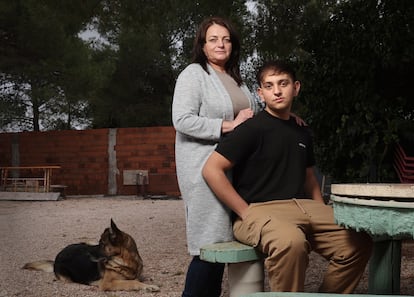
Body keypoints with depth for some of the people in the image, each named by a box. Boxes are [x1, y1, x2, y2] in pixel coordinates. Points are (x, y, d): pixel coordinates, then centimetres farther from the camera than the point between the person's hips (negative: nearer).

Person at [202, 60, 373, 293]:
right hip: (259, 209, -7)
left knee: (358, 242, -10)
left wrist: (322, 212, 14)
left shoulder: (302, 133, 19)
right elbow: (212, 169, -11)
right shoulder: (253, 128, -3)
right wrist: (245, 212, -12)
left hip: (302, 205, 7)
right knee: (291, 241, -39)